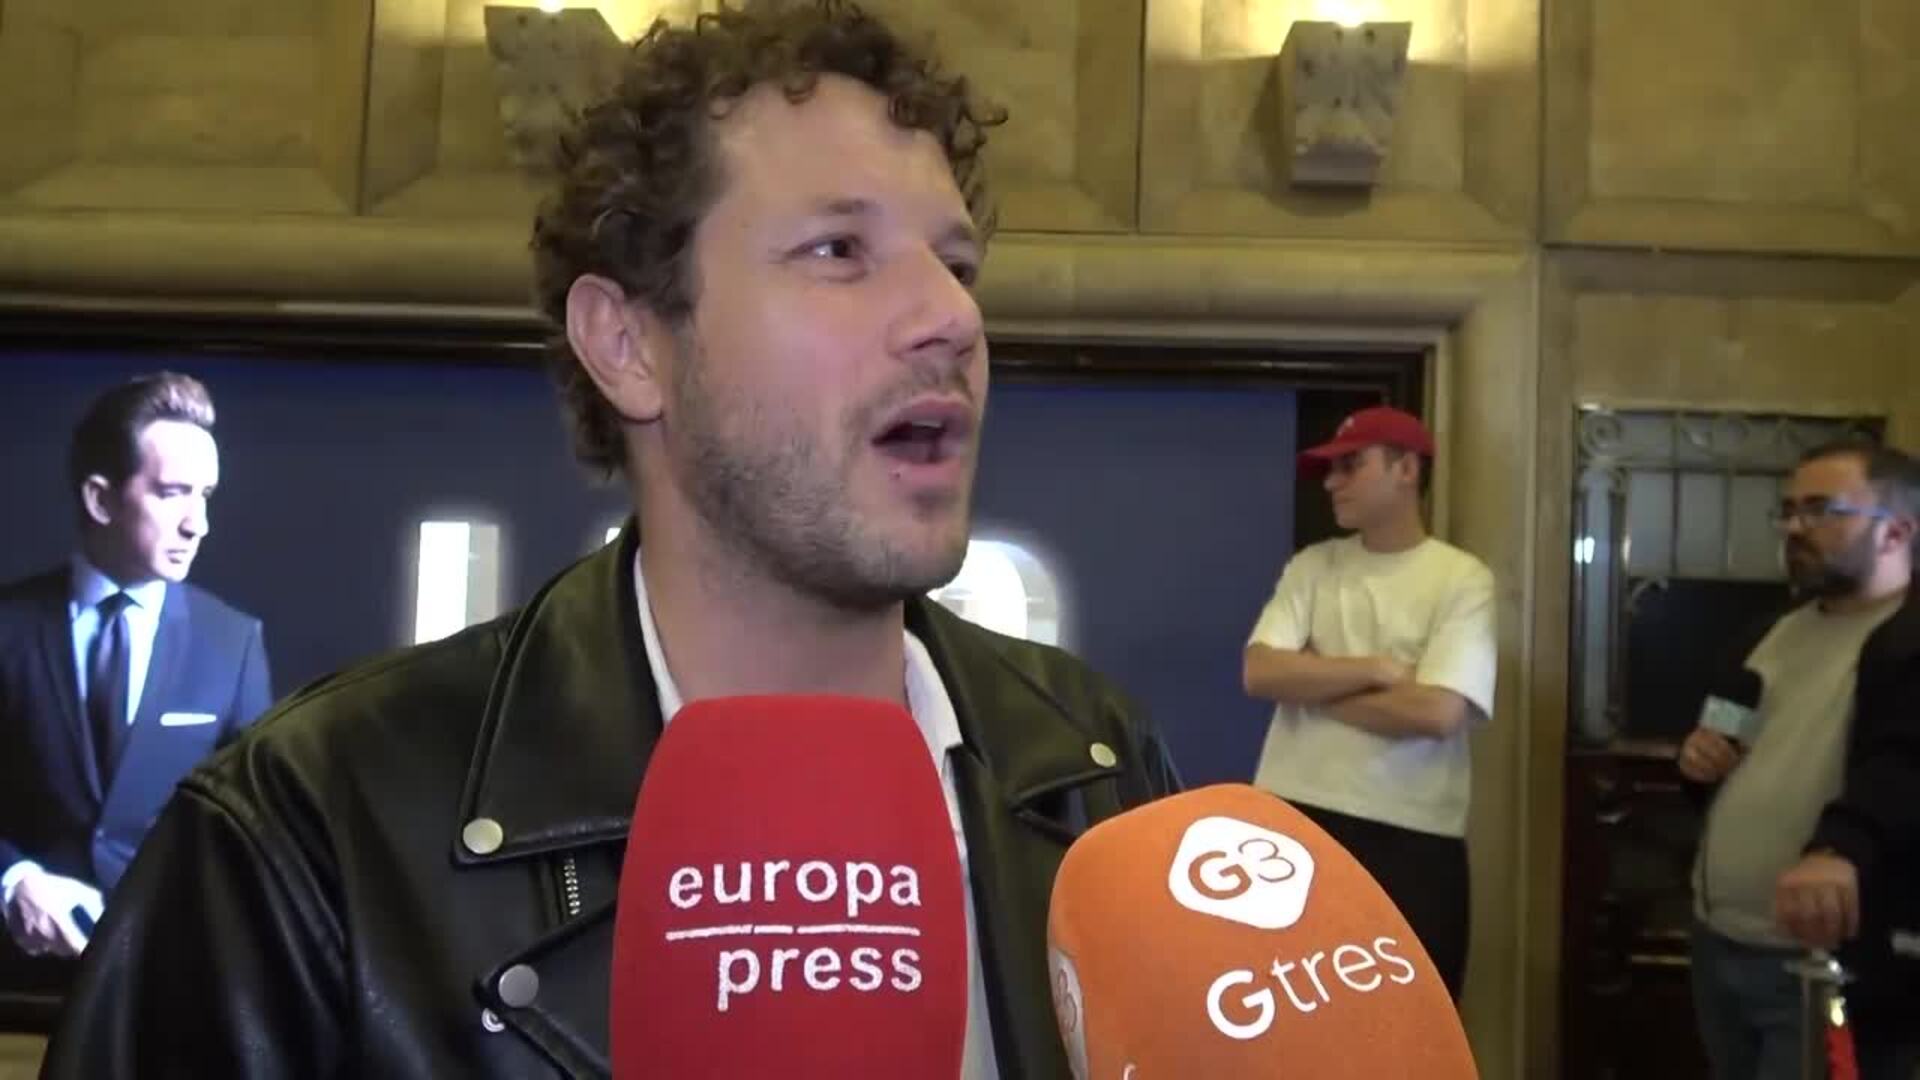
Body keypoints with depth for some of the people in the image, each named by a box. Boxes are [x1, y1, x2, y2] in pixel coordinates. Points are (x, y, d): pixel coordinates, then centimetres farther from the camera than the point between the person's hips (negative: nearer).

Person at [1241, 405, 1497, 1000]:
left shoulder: (1462, 580, -4)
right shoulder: (1311, 567, 7)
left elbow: (1436, 711, -17)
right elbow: (1260, 673, -6)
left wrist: (1312, 686, -8)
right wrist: (1376, 668, -12)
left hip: (1412, 835, -3)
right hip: (1296, 819, 3)